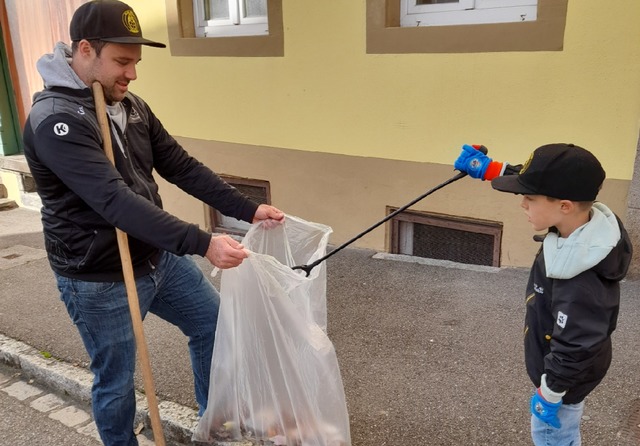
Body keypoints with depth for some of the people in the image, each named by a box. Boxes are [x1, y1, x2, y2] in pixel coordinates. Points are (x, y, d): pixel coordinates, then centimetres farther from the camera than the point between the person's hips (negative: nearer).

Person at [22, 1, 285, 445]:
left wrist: (249, 210, -7)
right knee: (116, 381, 10)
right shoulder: (55, 119, -23)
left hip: (159, 257, 8)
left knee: (213, 322, 17)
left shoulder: (130, 105, 2)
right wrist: (201, 243, -39)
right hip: (100, 280, -8)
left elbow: (182, 167, 1)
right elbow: (115, 201, -33)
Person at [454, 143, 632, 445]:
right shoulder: (585, 221, -16)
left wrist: (549, 394, -16)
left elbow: (574, 350, -30)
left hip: (566, 377, -8)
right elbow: (542, 182, 1)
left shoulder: (581, 284, -40)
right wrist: (486, 167, 1)